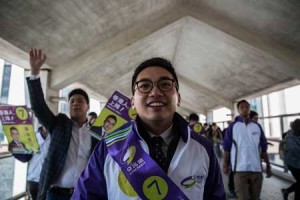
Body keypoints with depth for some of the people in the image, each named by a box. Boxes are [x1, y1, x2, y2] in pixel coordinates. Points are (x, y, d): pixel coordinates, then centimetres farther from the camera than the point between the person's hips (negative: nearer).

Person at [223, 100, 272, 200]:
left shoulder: (257, 126, 7)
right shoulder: (233, 126, -2)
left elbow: (263, 148, 10)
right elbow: (227, 147, 0)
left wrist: (268, 165, 9)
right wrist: (225, 165, -2)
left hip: (257, 168, 3)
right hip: (240, 169, -3)